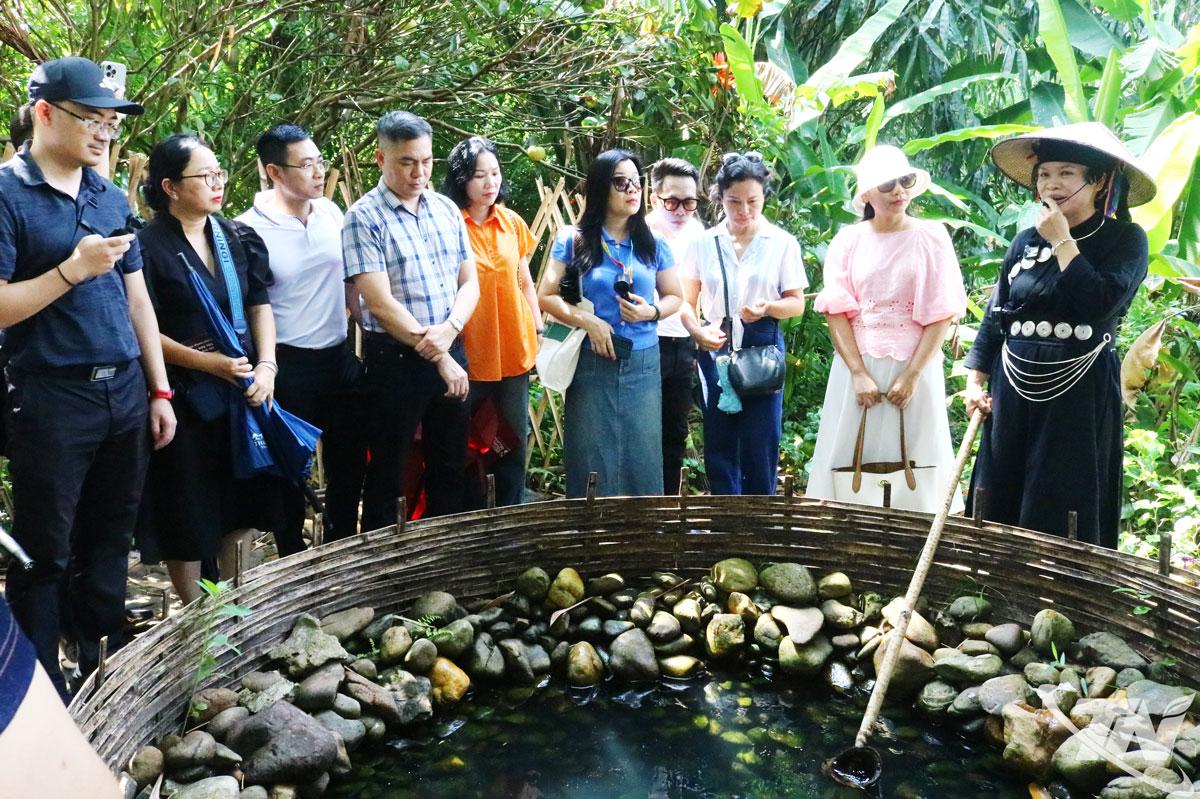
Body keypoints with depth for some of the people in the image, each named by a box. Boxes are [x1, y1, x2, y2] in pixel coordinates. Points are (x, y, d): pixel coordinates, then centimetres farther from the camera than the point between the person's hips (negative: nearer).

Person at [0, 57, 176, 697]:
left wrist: (159, 391, 10)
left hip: (124, 392, 6)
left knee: (109, 542, 16)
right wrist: (74, 269, -22)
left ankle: (104, 666, 31)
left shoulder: (111, 197, 10)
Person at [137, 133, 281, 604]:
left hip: (243, 388, 5)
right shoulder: (148, 246, -10)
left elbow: (260, 306, 7)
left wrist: (266, 365, -7)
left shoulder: (238, 238, 7)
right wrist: (208, 362, -18)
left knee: (243, 499, 13)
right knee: (188, 508, 6)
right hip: (184, 395, -5)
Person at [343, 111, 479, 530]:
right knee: (387, 476, 6)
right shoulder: (364, 217, -10)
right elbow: (381, 304, -16)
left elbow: (469, 282, 8)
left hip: (451, 353, 6)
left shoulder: (446, 209, 8)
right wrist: (437, 356, -15)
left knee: (451, 468, 16)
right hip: (395, 359, -6)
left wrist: (449, 329, -13)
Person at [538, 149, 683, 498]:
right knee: (592, 457, 3)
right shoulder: (573, 240, 0)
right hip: (591, 362, -2)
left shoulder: (653, 244, 7)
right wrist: (588, 321, -15)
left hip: (643, 363, 2)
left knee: (641, 457, 6)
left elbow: (674, 297, 14)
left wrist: (652, 311, -8)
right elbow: (547, 296, -1)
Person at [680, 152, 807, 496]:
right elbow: (686, 300, 8)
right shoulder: (703, 243, 6)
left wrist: (768, 307, -17)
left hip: (763, 350, -2)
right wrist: (697, 331, -12)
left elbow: (796, 303, 3)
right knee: (719, 444, 7)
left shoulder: (782, 243, 2)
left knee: (761, 445, 0)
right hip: (715, 349, 2)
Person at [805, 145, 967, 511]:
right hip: (857, 365, 1)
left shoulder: (931, 237, 0)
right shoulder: (848, 240, 4)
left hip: (913, 367, -1)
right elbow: (836, 311, -2)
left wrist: (912, 375, -12)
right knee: (851, 461, 2)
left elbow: (942, 315, -4)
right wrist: (859, 374, -11)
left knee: (914, 461, 2)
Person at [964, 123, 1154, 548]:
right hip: (1015, 390, 4)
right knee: (1000, 508, 7)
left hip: (1080, 393, -4)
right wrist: (976, 379, 5)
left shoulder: (1125, 239, -2)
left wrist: (1062, 241, -12)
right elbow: (995, 315, 13)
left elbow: (1100, 304, -19)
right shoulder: (1026, 241, 10)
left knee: (1064, 513, -1)